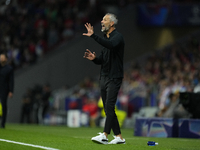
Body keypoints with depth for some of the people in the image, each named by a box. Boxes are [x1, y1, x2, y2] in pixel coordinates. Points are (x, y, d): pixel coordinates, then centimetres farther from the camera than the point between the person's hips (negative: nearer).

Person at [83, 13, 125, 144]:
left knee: (109, 106, -15)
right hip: (104, 77, 9)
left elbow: (110, 45, -33)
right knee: (108, 109, 7)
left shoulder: (117, 37, -8)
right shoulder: (106, 38, 19)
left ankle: (105, 135, -20)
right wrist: (94, 58, 0)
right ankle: (119, 136, 11)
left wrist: (93, 36, -36)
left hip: (114, 77, -9)